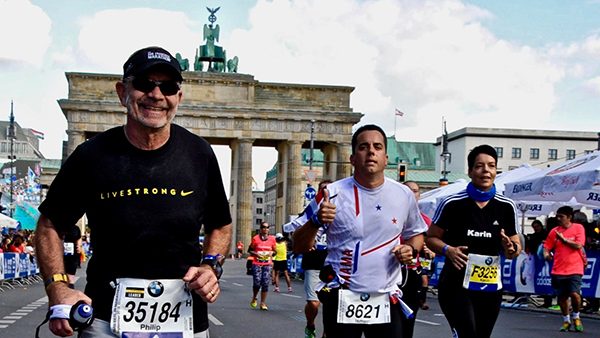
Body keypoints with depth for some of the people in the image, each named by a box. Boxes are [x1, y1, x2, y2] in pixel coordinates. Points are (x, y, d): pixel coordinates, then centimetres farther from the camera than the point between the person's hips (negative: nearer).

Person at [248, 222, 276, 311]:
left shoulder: (272, 239, 8)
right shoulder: (255, 238, 2)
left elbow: (274, 251, 18)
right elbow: (250, 250, 8)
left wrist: (272, 253, -5)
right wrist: (256, 254, -11)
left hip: (268, 264, 2)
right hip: (257, 264, -2)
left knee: (265, 283, -4)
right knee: (257, 283, -7)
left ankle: (263, 303, 4)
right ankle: (254, 298, 22)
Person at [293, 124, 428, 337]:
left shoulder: (404, 195, 2)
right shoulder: (333, 194, -7)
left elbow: (416, 233, 20)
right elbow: (299, 247, -4)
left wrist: (411, 250, -2)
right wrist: (316, 222, -22)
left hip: (386, 301, 3)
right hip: (341, 300, -2)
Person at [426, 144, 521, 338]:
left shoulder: (507, 207, 2)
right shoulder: (453, 203, -8)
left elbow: (517, 246, 9)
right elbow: (431, 238, 1)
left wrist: (511, 248, -14)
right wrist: (447, 250, -19)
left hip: (491, 288, 5)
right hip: (456, 285, -5)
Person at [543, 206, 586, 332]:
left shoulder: (578, 228, -1)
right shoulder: (554, 231, 7)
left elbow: (578, 245, -11)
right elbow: (547, 247, 10)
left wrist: (563, 239, -10)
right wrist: (546, 254, -9)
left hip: (574, 269, -3)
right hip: (558, 270, 3)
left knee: (575, 294, -16)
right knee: (562, 297, 6)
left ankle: (576, 317, 11)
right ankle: (566, 321, 26)